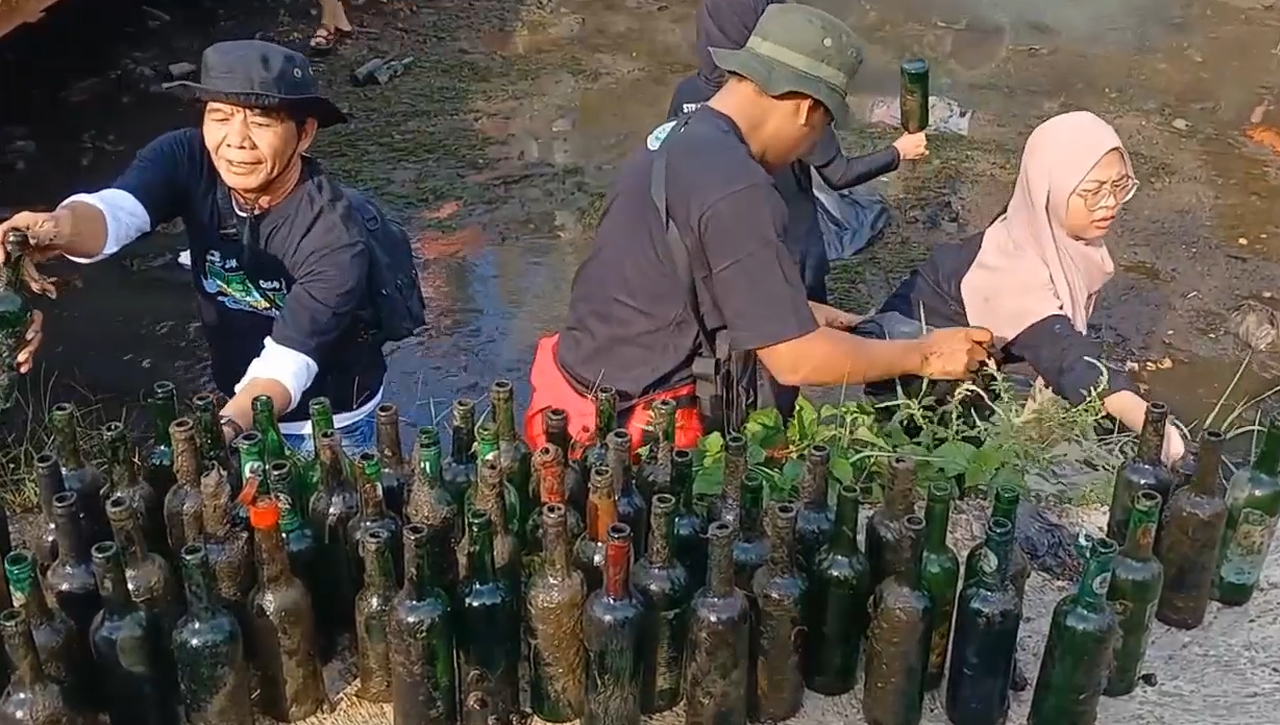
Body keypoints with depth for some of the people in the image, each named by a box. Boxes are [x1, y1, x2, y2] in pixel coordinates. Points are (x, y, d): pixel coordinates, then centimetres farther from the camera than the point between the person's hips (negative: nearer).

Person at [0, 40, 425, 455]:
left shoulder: (336, 237, -32)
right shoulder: (187, 160, -20)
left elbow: (285, 366, -36)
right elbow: (112, 209, -39)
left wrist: (222, 433, -55)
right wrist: (55, 230, -62)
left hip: (329, 422, -4)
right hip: (236, 402, 4)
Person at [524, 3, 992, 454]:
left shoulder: (677, 142, 7)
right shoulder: (735, 187, -22)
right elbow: (795, 361, -20)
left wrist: (796, 313, 21)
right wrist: (922, 354, -8)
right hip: (635, 433, -9)